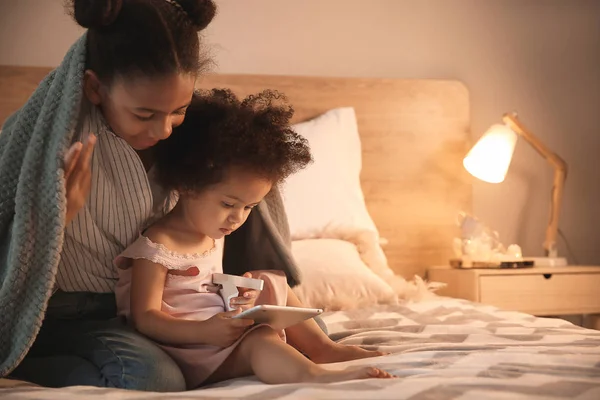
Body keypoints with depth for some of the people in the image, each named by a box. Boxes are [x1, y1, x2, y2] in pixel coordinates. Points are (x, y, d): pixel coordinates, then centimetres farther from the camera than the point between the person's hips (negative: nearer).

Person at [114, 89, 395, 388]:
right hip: (189, 352, -10)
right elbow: (145, 318, -21)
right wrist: (204, 332, -34)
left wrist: (236, 292, -2)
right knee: (259, 339, -31)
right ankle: (315, 374, -52)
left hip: (221, 334, 10)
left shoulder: (213, 233, 9)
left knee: (273, 286, 14)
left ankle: (321, 346, 11)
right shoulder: (156, 247, -19)